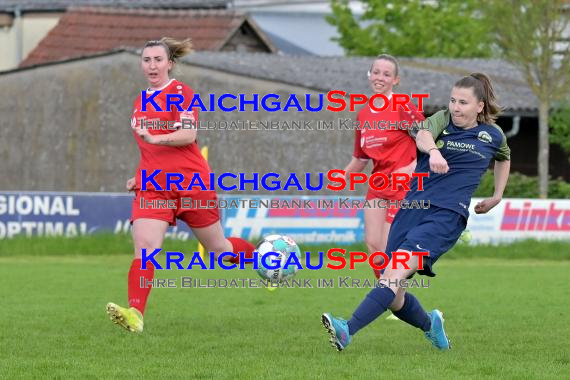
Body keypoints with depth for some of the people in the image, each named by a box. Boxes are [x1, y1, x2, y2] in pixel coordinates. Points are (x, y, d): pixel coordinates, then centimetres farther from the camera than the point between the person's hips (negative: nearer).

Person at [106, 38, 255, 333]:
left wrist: (154, 138, -37)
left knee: (218, 248, 10)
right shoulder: (141, 102, 16)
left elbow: (187, 135, -22)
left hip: (191, 184, -5)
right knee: (144, 247, -18)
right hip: (153, 188, 5)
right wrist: (140, 177, 20)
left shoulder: (180, 92, -6)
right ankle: (135, 314, -30)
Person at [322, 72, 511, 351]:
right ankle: (430, 325, 35)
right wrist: (433, 151, -42)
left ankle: (347, 331, -36)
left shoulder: (492, 136, 11)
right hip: (411, 209, 3)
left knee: (395, 274, -24)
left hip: (446, 215, -3)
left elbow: (504, 158, 37)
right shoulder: (443, 120, 6)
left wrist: (497, 197, 32)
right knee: (394, 299, 3)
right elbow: (423, 136, -19)